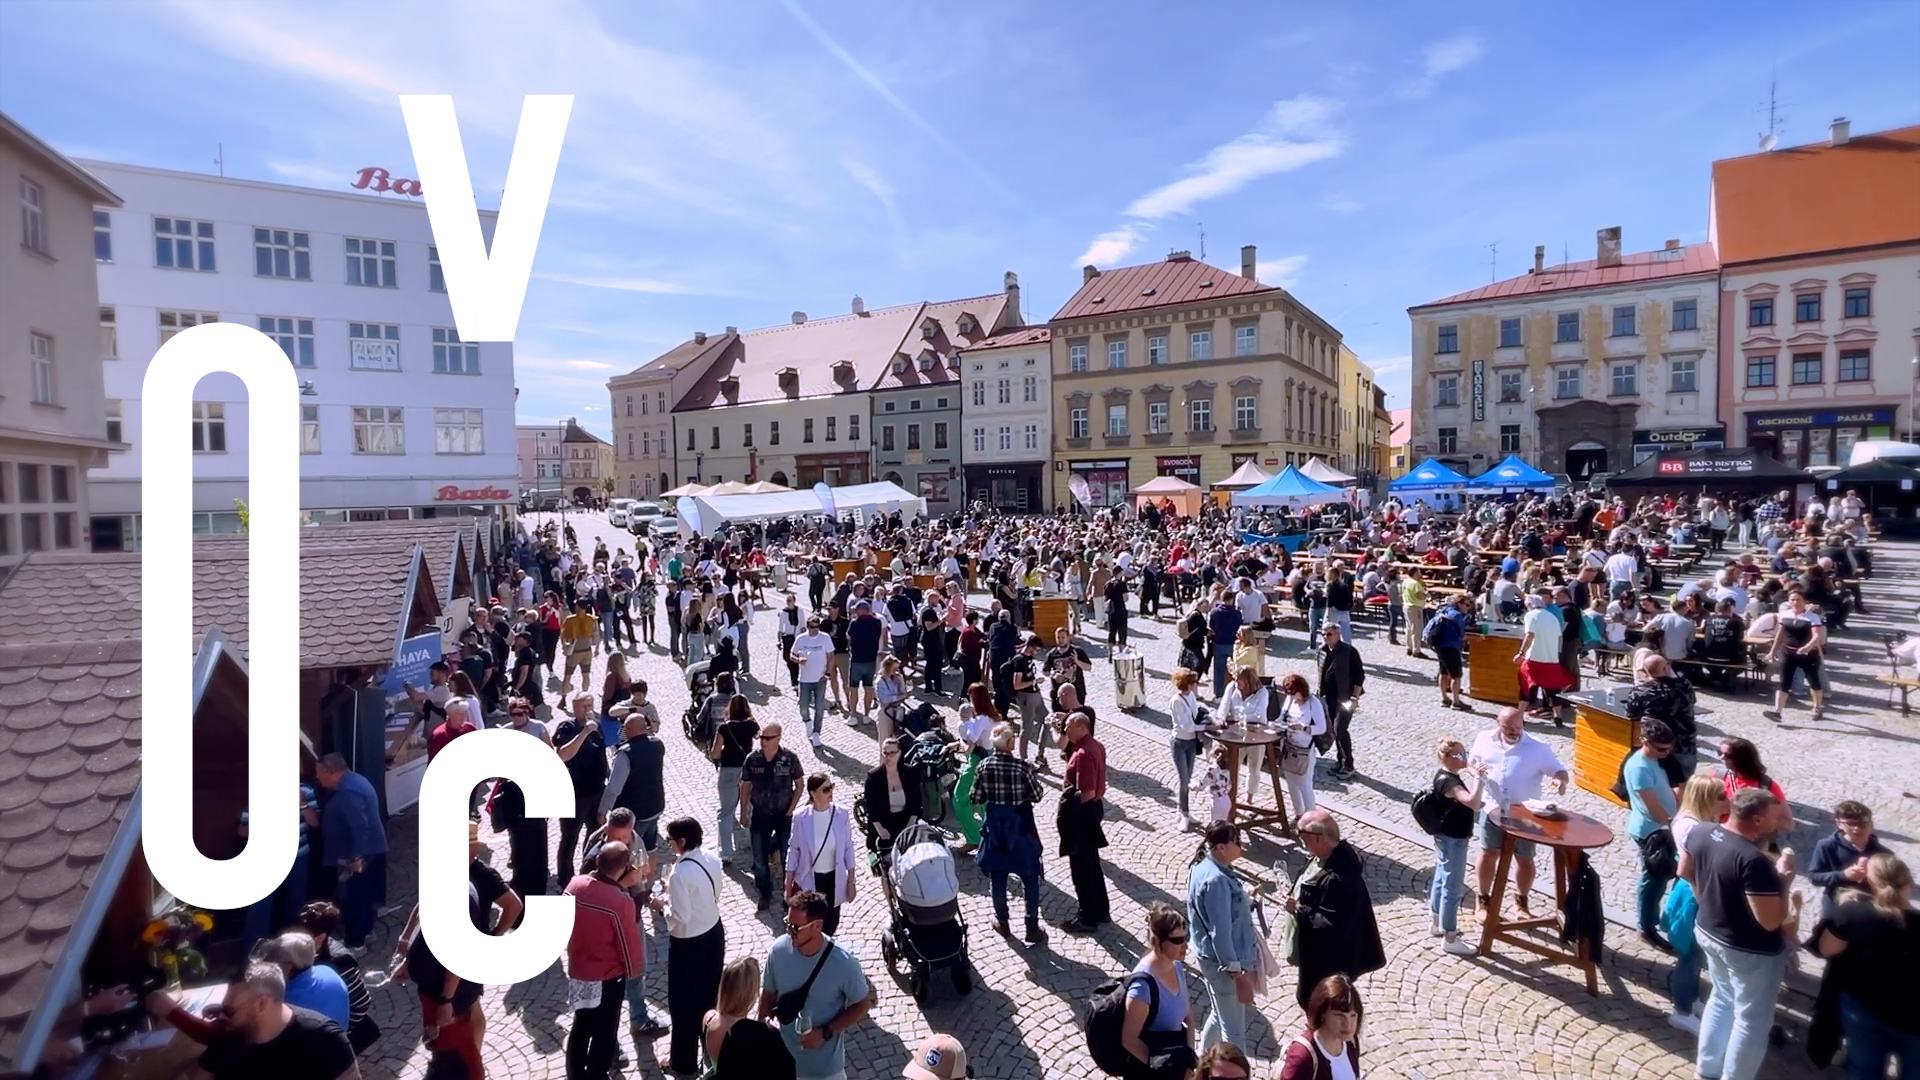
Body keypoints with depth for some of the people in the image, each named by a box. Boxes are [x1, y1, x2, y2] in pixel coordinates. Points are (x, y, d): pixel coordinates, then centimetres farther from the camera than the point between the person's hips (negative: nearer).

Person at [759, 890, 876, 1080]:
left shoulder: (843, 963, -27)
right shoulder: (778, 949, -18)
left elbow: (862, 1004, -13)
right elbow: (768, 993, -2)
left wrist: (826, 1032, -20)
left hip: (824, 1063, -2)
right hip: (784, 1054, 3)